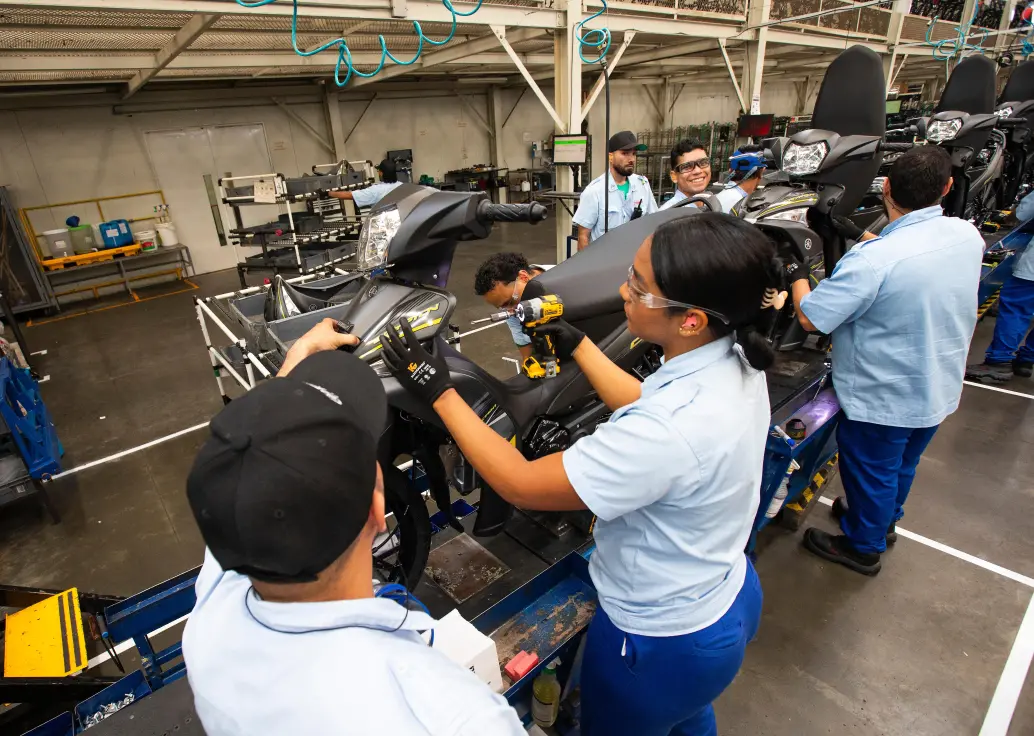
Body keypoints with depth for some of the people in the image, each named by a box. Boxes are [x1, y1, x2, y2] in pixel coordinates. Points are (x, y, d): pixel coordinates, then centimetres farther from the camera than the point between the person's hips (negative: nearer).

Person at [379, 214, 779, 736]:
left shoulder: (672, 429, -42)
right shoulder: (733, 358, -15)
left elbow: (522, 485, -31)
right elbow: (642, 409, 1)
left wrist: (438, 391, -24)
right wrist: (577, 347, 5)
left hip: (662, 643, -7)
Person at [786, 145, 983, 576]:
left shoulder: (871, 261, -33)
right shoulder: (967, 236, -8)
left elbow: (810, 317, -27)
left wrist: (796, 274, -11)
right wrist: (859, 235, 9)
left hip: (883, 398, -7)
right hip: (939, 390, 7)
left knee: (870, 470, 15)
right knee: (902, 463, 28)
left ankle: (863, 546, 36)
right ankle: (884, 520, 53)